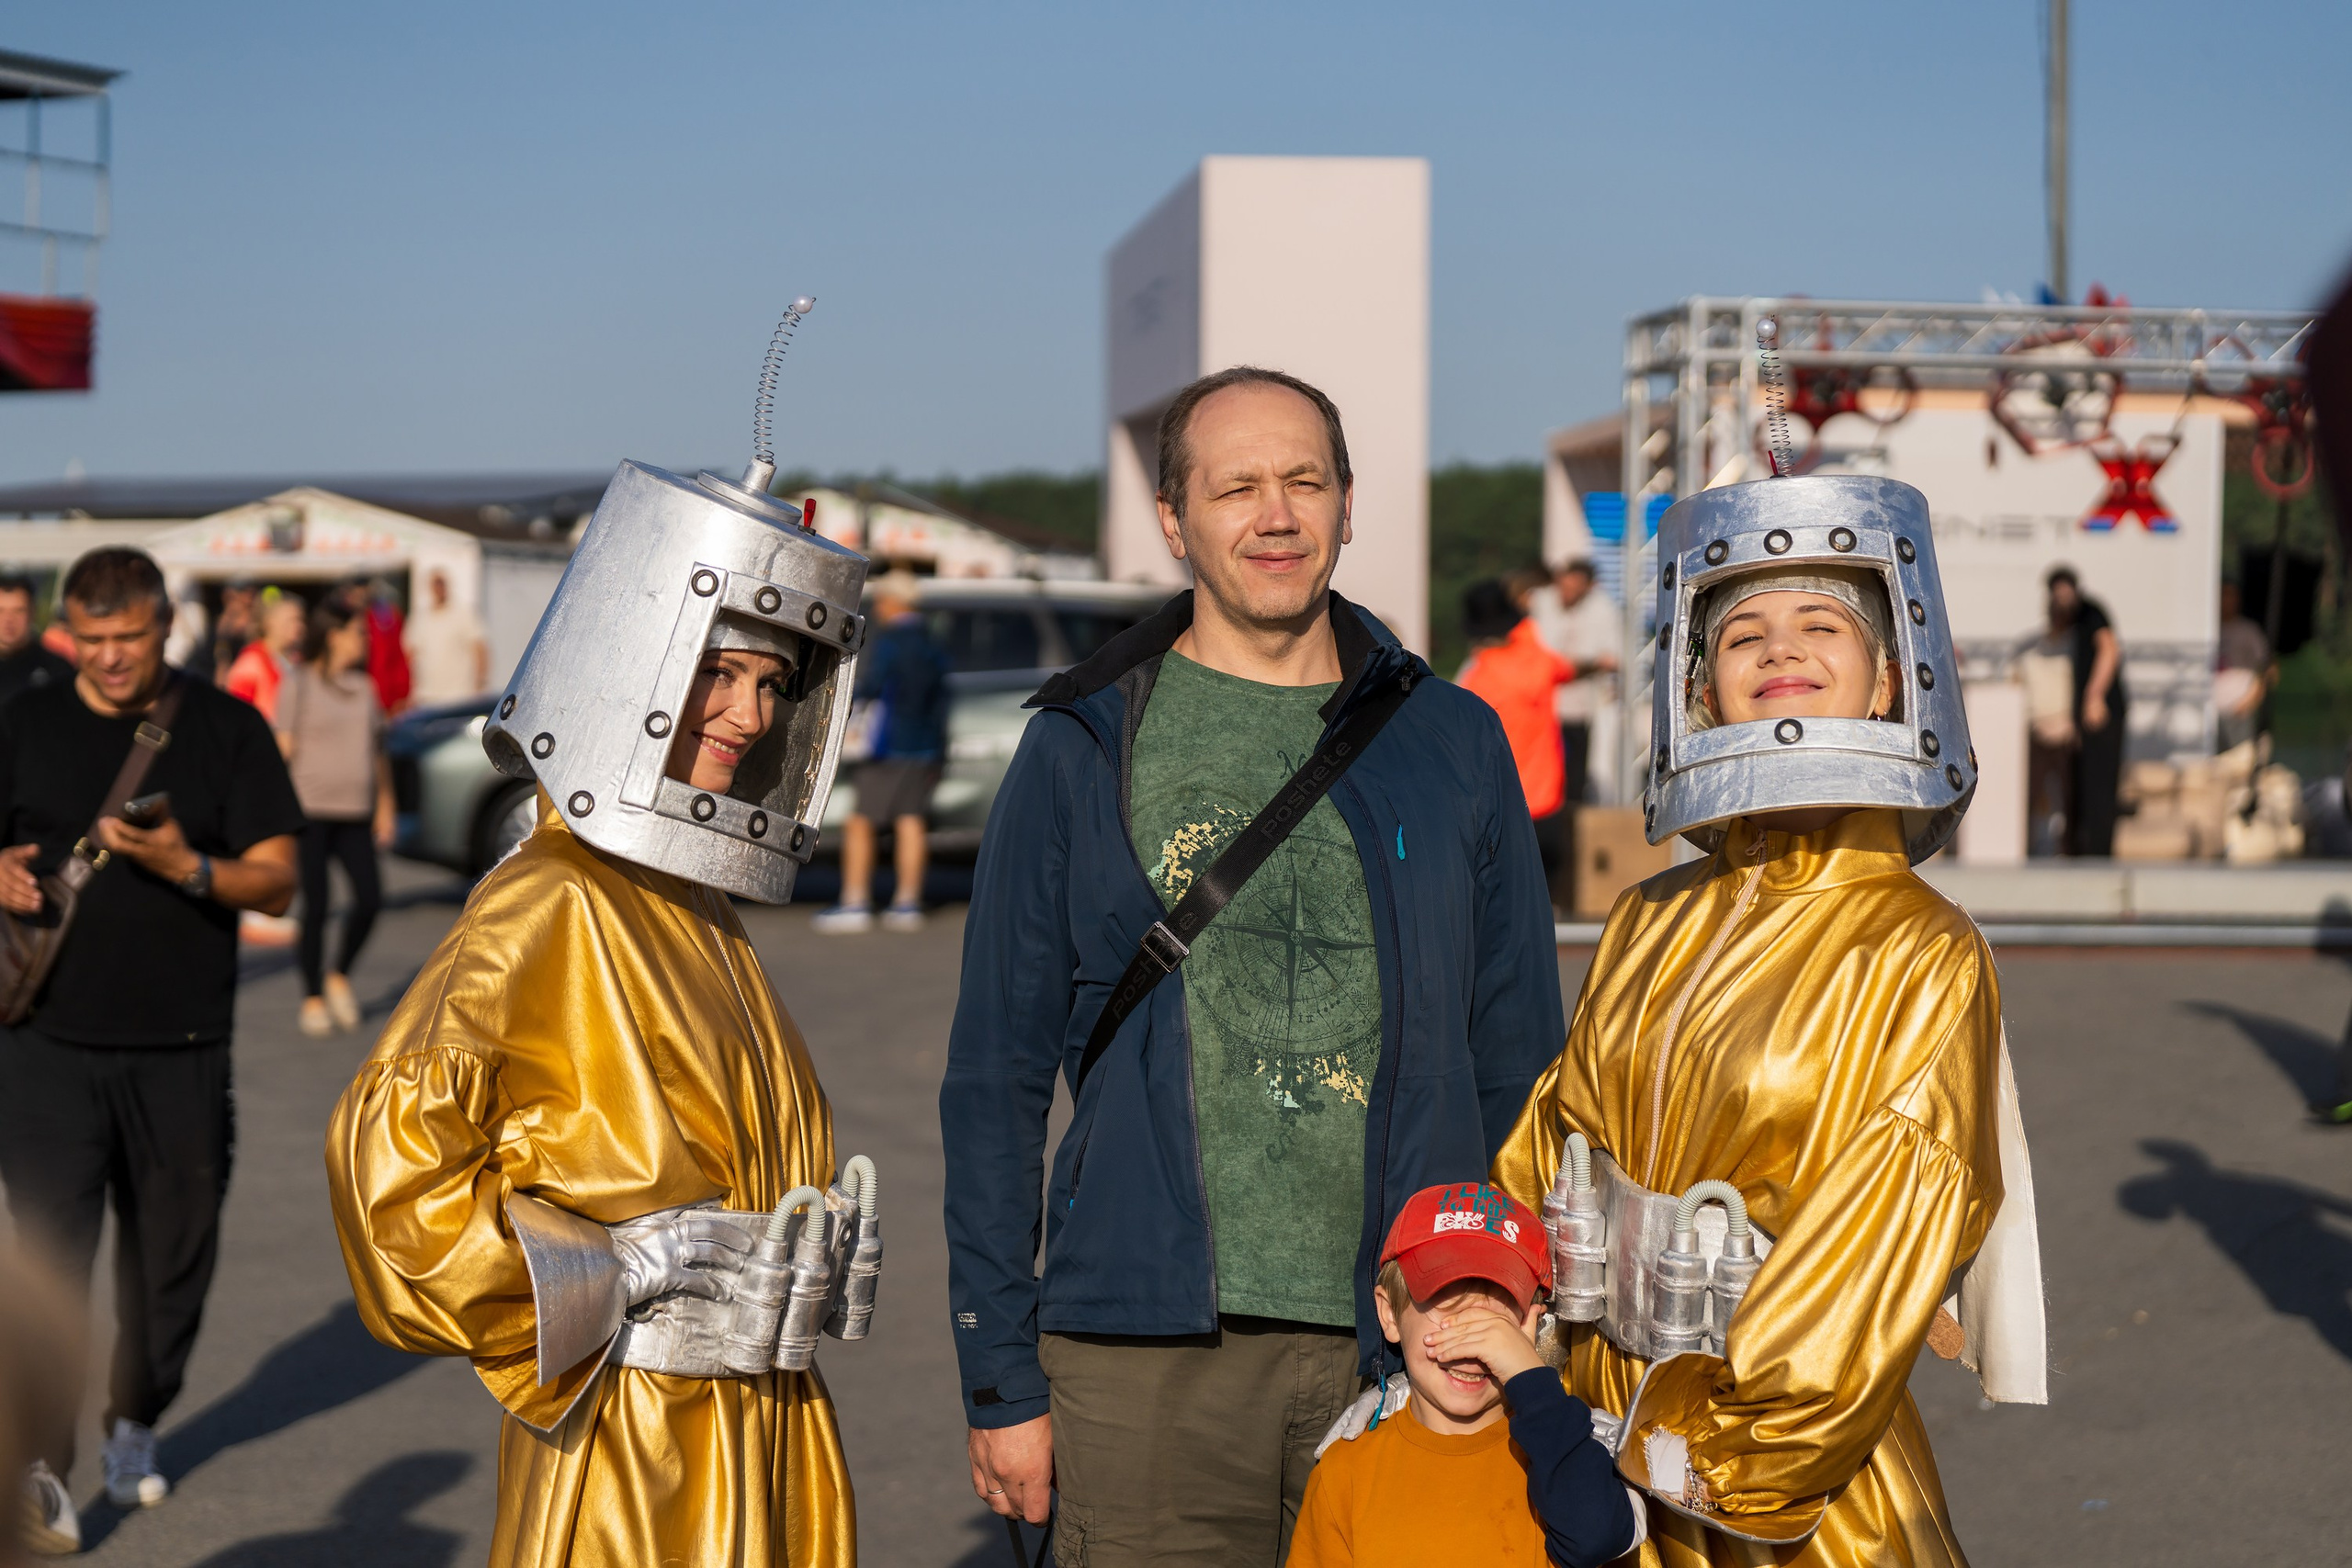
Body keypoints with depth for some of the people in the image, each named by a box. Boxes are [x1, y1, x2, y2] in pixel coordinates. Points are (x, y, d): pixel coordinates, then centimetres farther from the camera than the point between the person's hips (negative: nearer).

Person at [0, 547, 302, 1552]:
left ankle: (135, 1424, 32)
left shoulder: (226, 730, 3)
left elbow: (277, 883, 0)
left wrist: (187, 867, -19)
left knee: (171, 1251, 11)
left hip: (182, 1050, 1)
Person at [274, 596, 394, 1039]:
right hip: (310, 810, -5)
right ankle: (312, 998, 8)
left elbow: (377, 751, 20)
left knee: (370, 898, -8)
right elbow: (283, 749, -5)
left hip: (355, 813, 5)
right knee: (315, 906, -4)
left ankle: (340, 977, 14)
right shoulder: (298, 684, -2)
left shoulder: (362, 686, 13)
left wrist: (385, 807, 17)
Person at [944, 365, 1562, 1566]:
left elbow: (1517, 1063, 12)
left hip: (1407, 1347, 2)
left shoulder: (1452, 745, 9)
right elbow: (995, 1082, 5)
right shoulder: (1081, 755, 4)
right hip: (1152, 1355, -1)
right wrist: (1000, 1376, 0)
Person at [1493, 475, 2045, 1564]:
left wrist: (1717, 1448, -16)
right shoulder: (1650, 925, 6)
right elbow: (1557, 1142, 9)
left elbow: (1893, 1233, -14)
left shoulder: (1924, 956, -8)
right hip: (1603, 1421, 4)